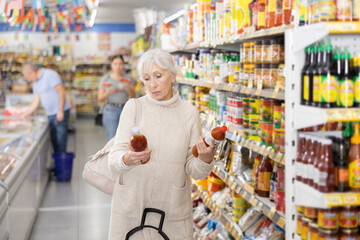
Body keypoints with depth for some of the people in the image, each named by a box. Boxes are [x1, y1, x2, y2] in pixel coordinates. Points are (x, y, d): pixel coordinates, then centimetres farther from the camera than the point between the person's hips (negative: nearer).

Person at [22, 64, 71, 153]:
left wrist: (60, 111, -20)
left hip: (60, 113, -8)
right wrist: (24, 115, 12)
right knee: (54, 138, 10)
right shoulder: (35, 83, 13)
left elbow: (61, 91, -17)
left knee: (60, 138, -6)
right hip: (50, 114, 8)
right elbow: (36, 102, 15)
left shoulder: (50, 75, -13)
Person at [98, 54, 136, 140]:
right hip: (111, 111, -2)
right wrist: (108, 93, -15)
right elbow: (100, 98, 5)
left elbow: (133, 97, 7)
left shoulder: (128, 79, 9)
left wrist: (128, 89, -13)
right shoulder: (105, 79, 5)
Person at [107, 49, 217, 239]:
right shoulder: (133, 107, -3)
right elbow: (114, 159, -10)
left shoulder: (189, 113, -1)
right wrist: (127, 159, -31)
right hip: (130, 208, 0)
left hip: (174, 209, 1)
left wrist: (206, 159, -23)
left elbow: (194, 170, -2)